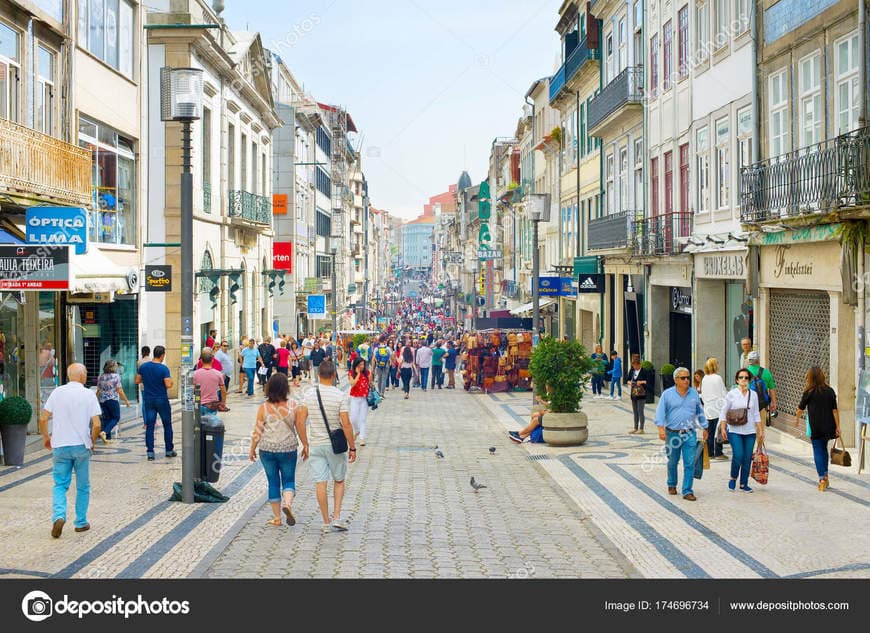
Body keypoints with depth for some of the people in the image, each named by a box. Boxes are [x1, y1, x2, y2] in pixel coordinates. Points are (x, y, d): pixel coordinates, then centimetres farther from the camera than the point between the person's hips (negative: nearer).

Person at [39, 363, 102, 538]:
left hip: (60, 446, 1)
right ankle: (81, 522, 18)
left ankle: (58, 516, -14)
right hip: (81, 446, -1)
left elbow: (43, 419, 0)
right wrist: (92, 442, 7)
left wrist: (45, 437, 17)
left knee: (60, 484, 8)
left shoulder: (57, 392, 1)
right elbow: (96, 424, -10)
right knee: (83, 486, 13)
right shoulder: (89, 395, -5)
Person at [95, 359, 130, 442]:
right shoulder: (116, 376, -9)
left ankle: (108, 437, 10)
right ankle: (104, 432, -14)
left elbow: (98, 391, 10)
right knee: (116, 417, 5)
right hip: (113, 400, -5)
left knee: (106, 418, 11)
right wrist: (126, 400, -2)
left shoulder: (101, 377, 7)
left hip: (102, 400, 5)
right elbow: (120, 390, -10)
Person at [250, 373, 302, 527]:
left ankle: (276, 518, 13)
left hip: (267, 449, 0)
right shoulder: (293, 405, -6)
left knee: (273, 482, 10)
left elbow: (257, 431, -3)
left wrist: (252, 450, 9)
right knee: (289, 480, 11)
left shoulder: (263, 408, -6)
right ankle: (288, 503, -17)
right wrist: (305, 446, 11)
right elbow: (300, 427, -1)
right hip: (288, 449, 0)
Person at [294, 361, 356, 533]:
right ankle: (336, 518, 7)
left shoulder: (310, 394, -3)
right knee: (339, 481, 16)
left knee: (320, 484, 5)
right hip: (335, 445, -2)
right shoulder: (340, 395, -11)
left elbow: (300, 421, -2)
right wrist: (352, 448, -5)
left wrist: (305, 445, 8)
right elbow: (346, 424, -14)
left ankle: (326, 522, 11)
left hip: (315, 445, 2)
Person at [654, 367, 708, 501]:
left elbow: (700, 412, 17)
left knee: (690, 463, -6)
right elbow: (660, 412, -6)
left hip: (689, 434, 1)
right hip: (672, 434, -1)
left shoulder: (694, 394, 7)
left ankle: (687, 491, -1)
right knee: (672, 462, 14)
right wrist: (661, 429, -17)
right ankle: (672, 485, 35)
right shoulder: (667, 394, -2)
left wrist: (704, 428, 18)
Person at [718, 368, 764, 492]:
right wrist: (723, 428, -5)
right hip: (735, 431, -3)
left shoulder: (753, 395, 7)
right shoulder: (731, 394, -2)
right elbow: (723, 412, 3)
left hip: (750, 432, 3)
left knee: (747, 458, 2)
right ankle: (733, 478, 9)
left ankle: (744, 484, 15)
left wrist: (760, 431, 10)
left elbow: (756, 414, 13)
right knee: (738, 455, -16)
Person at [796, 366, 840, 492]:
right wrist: (837, 427, 1)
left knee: (818, 452, 1)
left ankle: (822, 478, -5)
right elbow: (835, 410, -2)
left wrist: (796, 419, 21)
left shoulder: (809, 392, -8)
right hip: (828, 427, 3)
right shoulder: (830, 391, -1)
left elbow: (801, 409, 2)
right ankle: (825, 476, 22)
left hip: (815, 428, -3)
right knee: (824, 449, 19)